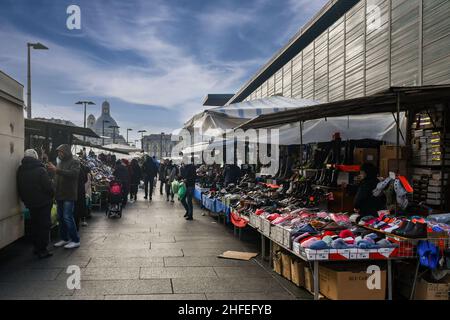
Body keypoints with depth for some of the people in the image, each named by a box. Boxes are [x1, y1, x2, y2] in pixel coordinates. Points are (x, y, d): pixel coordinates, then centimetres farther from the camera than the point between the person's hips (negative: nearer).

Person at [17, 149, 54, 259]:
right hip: (43, 202, -6)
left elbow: (19, 188, 11)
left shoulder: (20, 170, 4)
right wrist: (52, 195, 1)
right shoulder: (40, 170, -17)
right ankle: (42, 250, 0)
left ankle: (36, 247, 26)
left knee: (35, 225, 18)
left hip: (30, 203, 6)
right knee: (44, 225, 0)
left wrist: (25, 199, 21)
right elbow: (48, 186, -18)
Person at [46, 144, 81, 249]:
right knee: (61, 217, 12)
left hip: (69, 195, -8)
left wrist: (56, 170, -27)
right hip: (60, 195, 8)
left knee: (67, 217, -9)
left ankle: (75, 240, 0)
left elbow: (73, 173, -25)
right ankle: (65, 239, 24)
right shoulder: (60, 162, 16)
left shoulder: (74, 162, -6)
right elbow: (57, 177, 18)